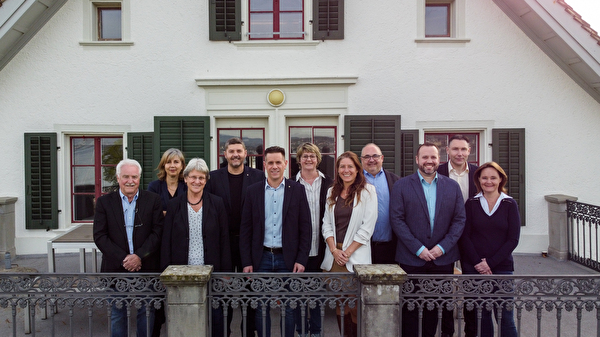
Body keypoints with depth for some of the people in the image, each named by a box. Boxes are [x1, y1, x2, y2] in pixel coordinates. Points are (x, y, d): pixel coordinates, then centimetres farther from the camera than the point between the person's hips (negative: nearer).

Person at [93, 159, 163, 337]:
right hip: (116, 269, 1)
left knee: (146, 314, 9)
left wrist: (139, 256, -14)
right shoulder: (104, 202, 3)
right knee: (117, 315, 10)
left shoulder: (153, 200, 2)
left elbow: (158, 232, -3)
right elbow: (100, 236, -3)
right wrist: (123, 259, -12)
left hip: (146, 269, 0)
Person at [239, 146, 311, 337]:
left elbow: (305, 228, -1)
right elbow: (245, 229, 3)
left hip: (288, 259, -1)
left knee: (288, 308, 8)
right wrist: (246, 262, -2)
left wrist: (301, 260, -6)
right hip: (261, 258, 1)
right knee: (261, 308, 9)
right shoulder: (253, 191, 2)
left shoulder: (297, 190, 0)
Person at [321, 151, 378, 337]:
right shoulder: (332, 192, 12)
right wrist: (334, 250, -4)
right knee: (339, 305, 8)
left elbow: (367, 227, -7)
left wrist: (347, 252, -10)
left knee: (355, 307, -4)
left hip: (356, 255, -4)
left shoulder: (367, 191, -2)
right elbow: (326, 224, 10)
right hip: (334, 255, 4)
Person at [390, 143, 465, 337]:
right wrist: (418, 249, -12)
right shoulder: (401, 186, -1)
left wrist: (443, 247, -8)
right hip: (411, 258, -2)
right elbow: (396, 219, -6)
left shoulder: (452, 186, 7)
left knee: (435, 307, 12)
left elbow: (460, 219, 4)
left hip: (443, 258, 2)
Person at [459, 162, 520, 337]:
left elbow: (513, 239, -2)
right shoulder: (471, 204, 4)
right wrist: (478, 263, -10)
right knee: (481, 315, 6)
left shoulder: (510, 204, 3)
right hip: (475, 269, 1)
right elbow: (464, 237, 1)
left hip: (502, 267, 0)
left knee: (505, 315, -1)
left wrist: (490, 263, -9)